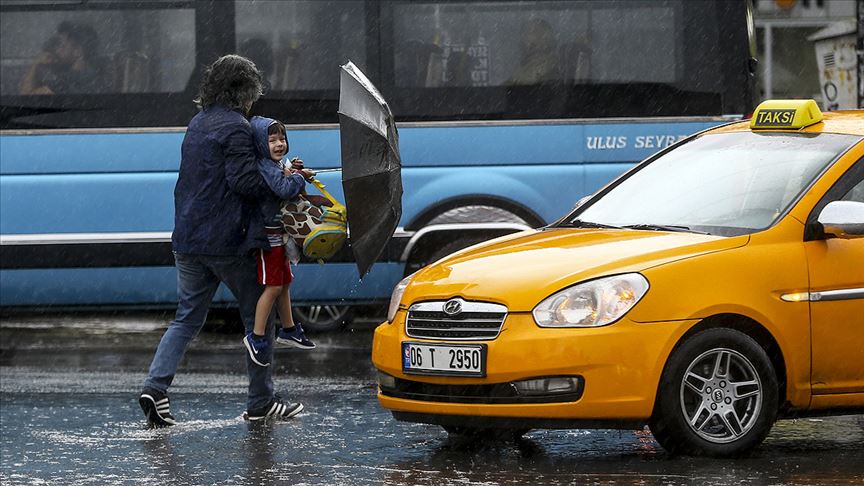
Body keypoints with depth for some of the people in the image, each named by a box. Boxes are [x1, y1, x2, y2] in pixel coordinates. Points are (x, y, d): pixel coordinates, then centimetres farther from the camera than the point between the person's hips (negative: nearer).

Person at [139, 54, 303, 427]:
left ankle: (155, 386, -7)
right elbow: (244, 180, -22)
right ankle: (260, 402, 11)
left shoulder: (198, 124, 15)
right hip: (227, 242, -8)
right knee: (258, 316, 6)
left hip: (188, 239, 8)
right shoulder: (235, 128, -13)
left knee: (187, 318, 11)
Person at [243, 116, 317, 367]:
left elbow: (292, 193, 18)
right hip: (268, 235, -10)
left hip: (279, 234, 10)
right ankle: (257, 338, -5)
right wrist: (299, 176, -14)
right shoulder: (264, 167, -19)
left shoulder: (278, 165, 13)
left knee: (283, 283, 19)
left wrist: (294, 172, 1)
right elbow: (284, 189, -32)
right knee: (273, 286, -9)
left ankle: (288, 330, 32)